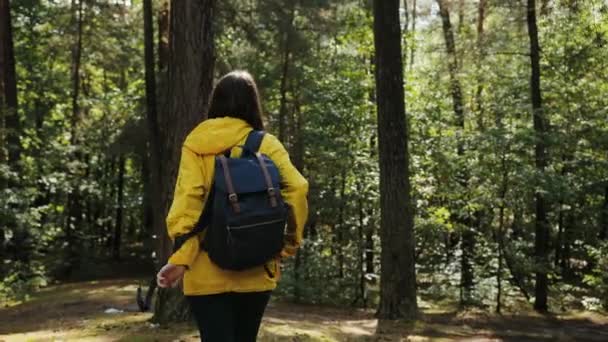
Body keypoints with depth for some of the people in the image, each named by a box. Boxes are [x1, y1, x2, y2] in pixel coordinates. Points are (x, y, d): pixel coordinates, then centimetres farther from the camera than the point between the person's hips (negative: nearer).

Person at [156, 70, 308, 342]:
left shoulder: (196, 144, 1)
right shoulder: (267, 145, 1)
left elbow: (187, 200, -12)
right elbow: (297, 189, -12)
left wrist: (181, 258, -16)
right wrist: (288, 245, -3)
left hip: (207, 272, -1)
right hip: (255, 271, 1)